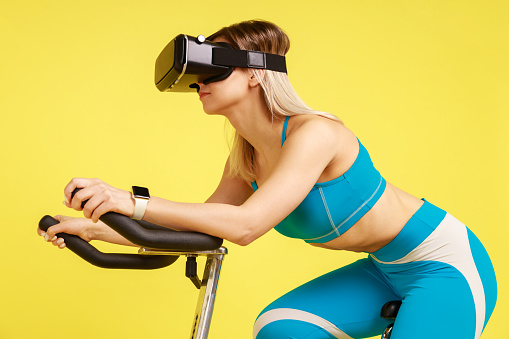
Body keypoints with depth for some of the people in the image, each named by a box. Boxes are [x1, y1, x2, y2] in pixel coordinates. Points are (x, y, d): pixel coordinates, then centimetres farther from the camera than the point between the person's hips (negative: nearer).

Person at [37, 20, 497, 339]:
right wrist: (95, 228, -6)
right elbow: (200, 230, 0)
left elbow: (244, 225, -37)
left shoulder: (314, 132, -27)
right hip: (388, 271, 7)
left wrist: (134, 203, -40)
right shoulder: (246, 159, -2)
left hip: (447, 266, -7)